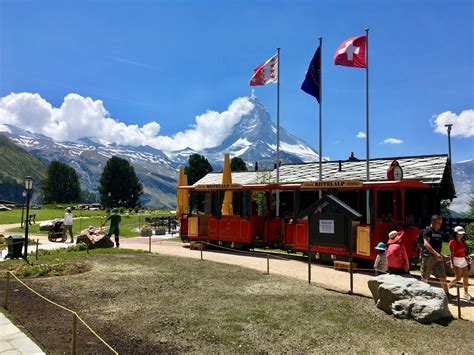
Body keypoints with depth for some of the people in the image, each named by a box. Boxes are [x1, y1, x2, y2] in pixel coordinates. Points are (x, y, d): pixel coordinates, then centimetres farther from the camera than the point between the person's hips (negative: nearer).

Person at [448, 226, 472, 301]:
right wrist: (452, 264, -16)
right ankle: (448, 287, 12)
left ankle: (466, 293, 18)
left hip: (463, 260, 7)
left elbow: (464, 251, 13)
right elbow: (452, 254, -13)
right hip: (456, 260, -7)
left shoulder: (463, 241, 9)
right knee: (458, 278, -10)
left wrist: (466, 259, 11)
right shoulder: (452, 242, -12)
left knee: (466, 277, 8)